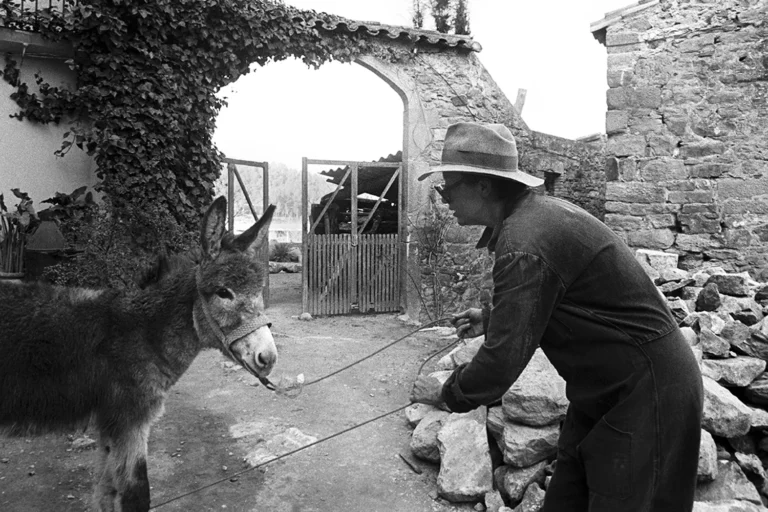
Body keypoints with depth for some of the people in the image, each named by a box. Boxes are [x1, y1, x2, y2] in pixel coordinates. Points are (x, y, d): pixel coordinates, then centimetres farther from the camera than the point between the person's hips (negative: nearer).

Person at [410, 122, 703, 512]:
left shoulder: (525, 245, -28)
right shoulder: (540, 211, 3)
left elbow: (502, 362, -25)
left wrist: (446, 394, -8)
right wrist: (491, 318, 15)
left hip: (646, 393, -9)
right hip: (605, 390, 9)